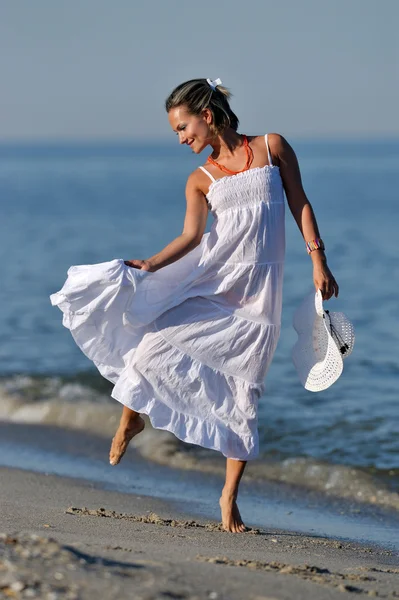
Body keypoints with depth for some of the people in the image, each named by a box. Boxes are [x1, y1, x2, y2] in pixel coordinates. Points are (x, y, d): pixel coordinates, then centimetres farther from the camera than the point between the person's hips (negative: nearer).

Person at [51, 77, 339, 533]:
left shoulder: (271, 147, 5)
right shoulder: (200, 180, 8)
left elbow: (299, 205, 6)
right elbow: (191, 235, -5)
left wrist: (318, 262, -2)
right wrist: (150, 265, -22)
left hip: (257, 289, -2)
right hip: (209, 280, 2)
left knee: (244, 393, -3)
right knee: (155, 345, -14)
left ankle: (230, 495, 5)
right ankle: (132, 417, 17)